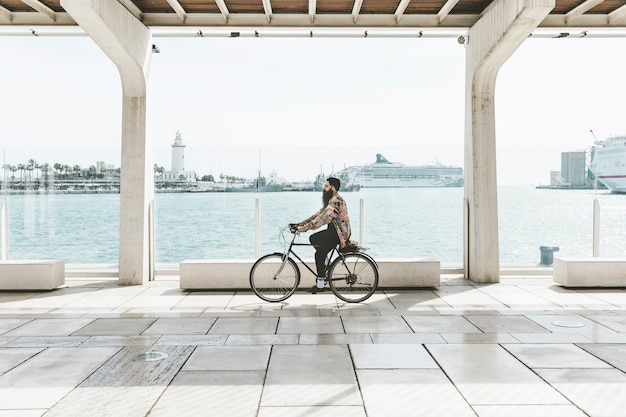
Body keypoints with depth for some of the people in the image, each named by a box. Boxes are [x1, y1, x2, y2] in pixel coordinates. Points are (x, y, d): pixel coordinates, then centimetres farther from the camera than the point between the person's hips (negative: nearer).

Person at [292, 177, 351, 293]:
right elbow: (319, 213, 13)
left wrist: (305, 228, -33)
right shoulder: (331, 200, 14)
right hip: (333, 230, 10)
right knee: (313, 239, 13)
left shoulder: (336, 202, -20)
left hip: (340, 233, -10)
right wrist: (301, 223, 7)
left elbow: (323, 218, -30)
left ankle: (320, 285, -5)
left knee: (319, 254, -11)